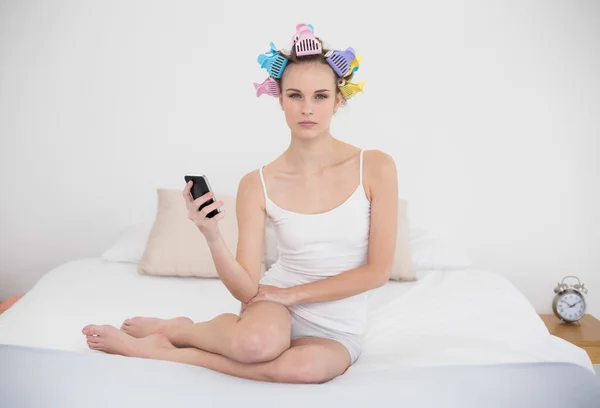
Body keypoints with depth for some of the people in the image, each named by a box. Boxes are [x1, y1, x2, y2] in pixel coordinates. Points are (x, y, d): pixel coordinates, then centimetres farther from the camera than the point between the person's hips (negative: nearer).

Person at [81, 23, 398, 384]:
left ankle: (161, 350, -13)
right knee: (257, 341, -39)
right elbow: (245, 290, -10)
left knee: (305, 366, -37)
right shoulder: (257, 185, -8)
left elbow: (378, 270, -9)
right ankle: (178, 329, -3)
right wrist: (212, 236, -28)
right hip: (274, 308, 0)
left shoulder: (375, 167, -10)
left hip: (337, 329, 1)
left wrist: (294, 292, -10)